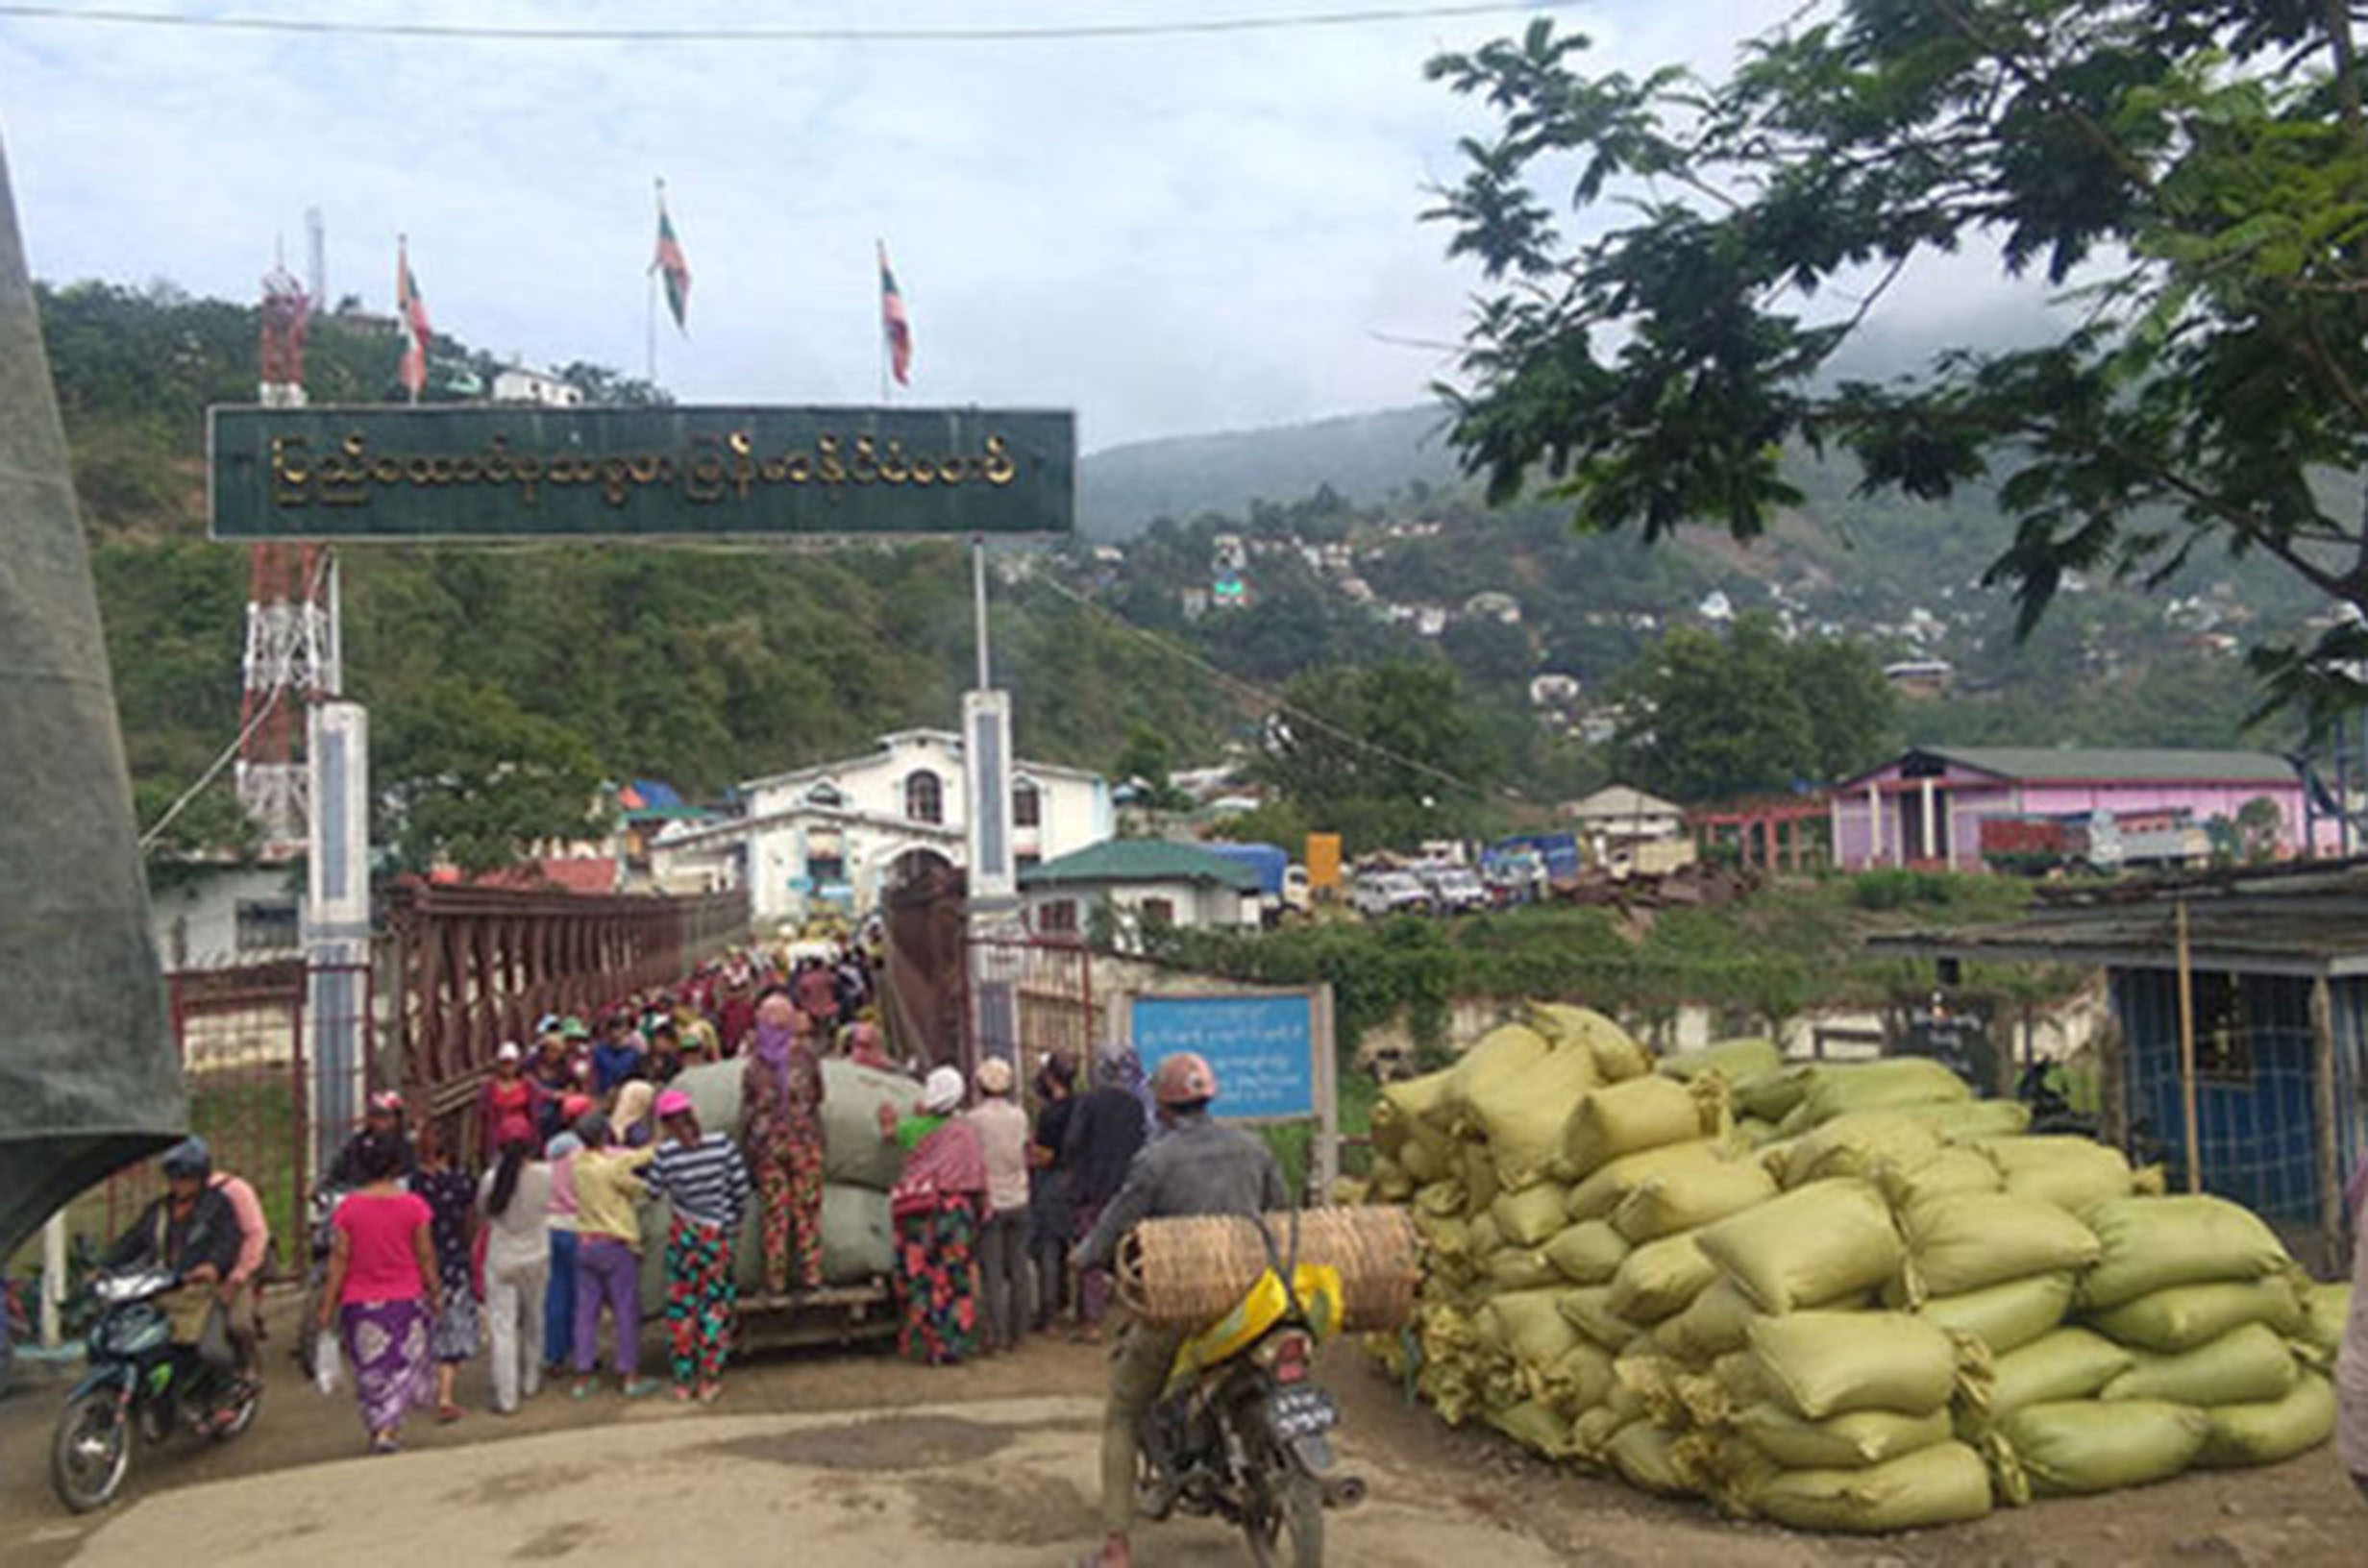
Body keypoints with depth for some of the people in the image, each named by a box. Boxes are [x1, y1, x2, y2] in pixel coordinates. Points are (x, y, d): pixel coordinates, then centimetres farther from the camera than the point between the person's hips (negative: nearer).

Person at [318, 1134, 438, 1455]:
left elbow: (339, 1259, -5)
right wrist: (435, 1292, 9)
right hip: (406, 1298, -1)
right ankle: (388, 1429, -2)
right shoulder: (414, 1206, -9)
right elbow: (425, 1256, -3)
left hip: (360, 1302, 1)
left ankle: (379, 1428, 23)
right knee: (402, 1363, 11)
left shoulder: (348, 1206, -8)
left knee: (370, 1369, 16)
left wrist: (328, 1303, 3)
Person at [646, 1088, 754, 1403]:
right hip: (718, 1236, 1)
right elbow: (740, 1190, -6)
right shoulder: (722, 1144, -12)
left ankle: (683, 1382, 21)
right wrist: (734, 1223, 10)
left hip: (683, 1235, -1)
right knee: (715, 1307, 12)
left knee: (680, 1307, 13)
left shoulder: (666, 1152, -16)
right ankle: (708, 1382, 16)